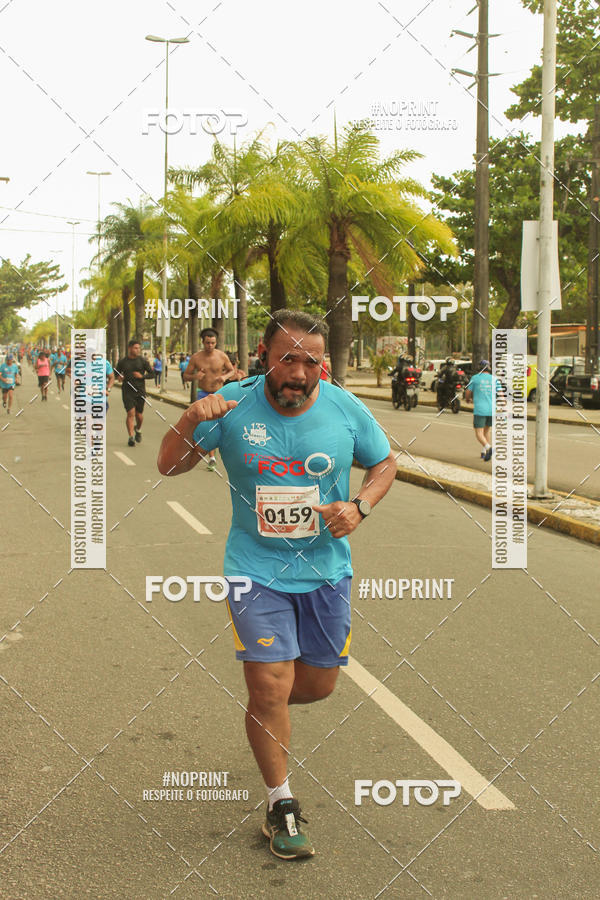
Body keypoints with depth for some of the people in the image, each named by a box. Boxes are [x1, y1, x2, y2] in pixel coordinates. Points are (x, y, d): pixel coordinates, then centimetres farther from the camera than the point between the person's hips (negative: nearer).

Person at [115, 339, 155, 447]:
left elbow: (152, 374, 5)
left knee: (139, 414, 7)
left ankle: (138, 429, 38)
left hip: (140, 391, 1)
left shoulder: (143, 361, 2)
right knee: (130, 413, -12)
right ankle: (131, 437, -9)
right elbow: (117, 373, 18)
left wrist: (142, 376, -12)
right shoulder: (122, 362, 4)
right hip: (127, 391, -1)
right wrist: (119, 377, -5)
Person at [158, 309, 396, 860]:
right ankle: (281, 803, 15)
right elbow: (169, 467, -5)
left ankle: (265, 707, 48)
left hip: (326, 569, 3)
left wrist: (359, 506, -12)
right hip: (256, 570, -2)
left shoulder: (345, 409, -8)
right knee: (270, 689, -7)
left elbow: (385, 462, 8)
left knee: (319, 684, 12)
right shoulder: (233, 405, -12)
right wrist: (190, 421, -25)